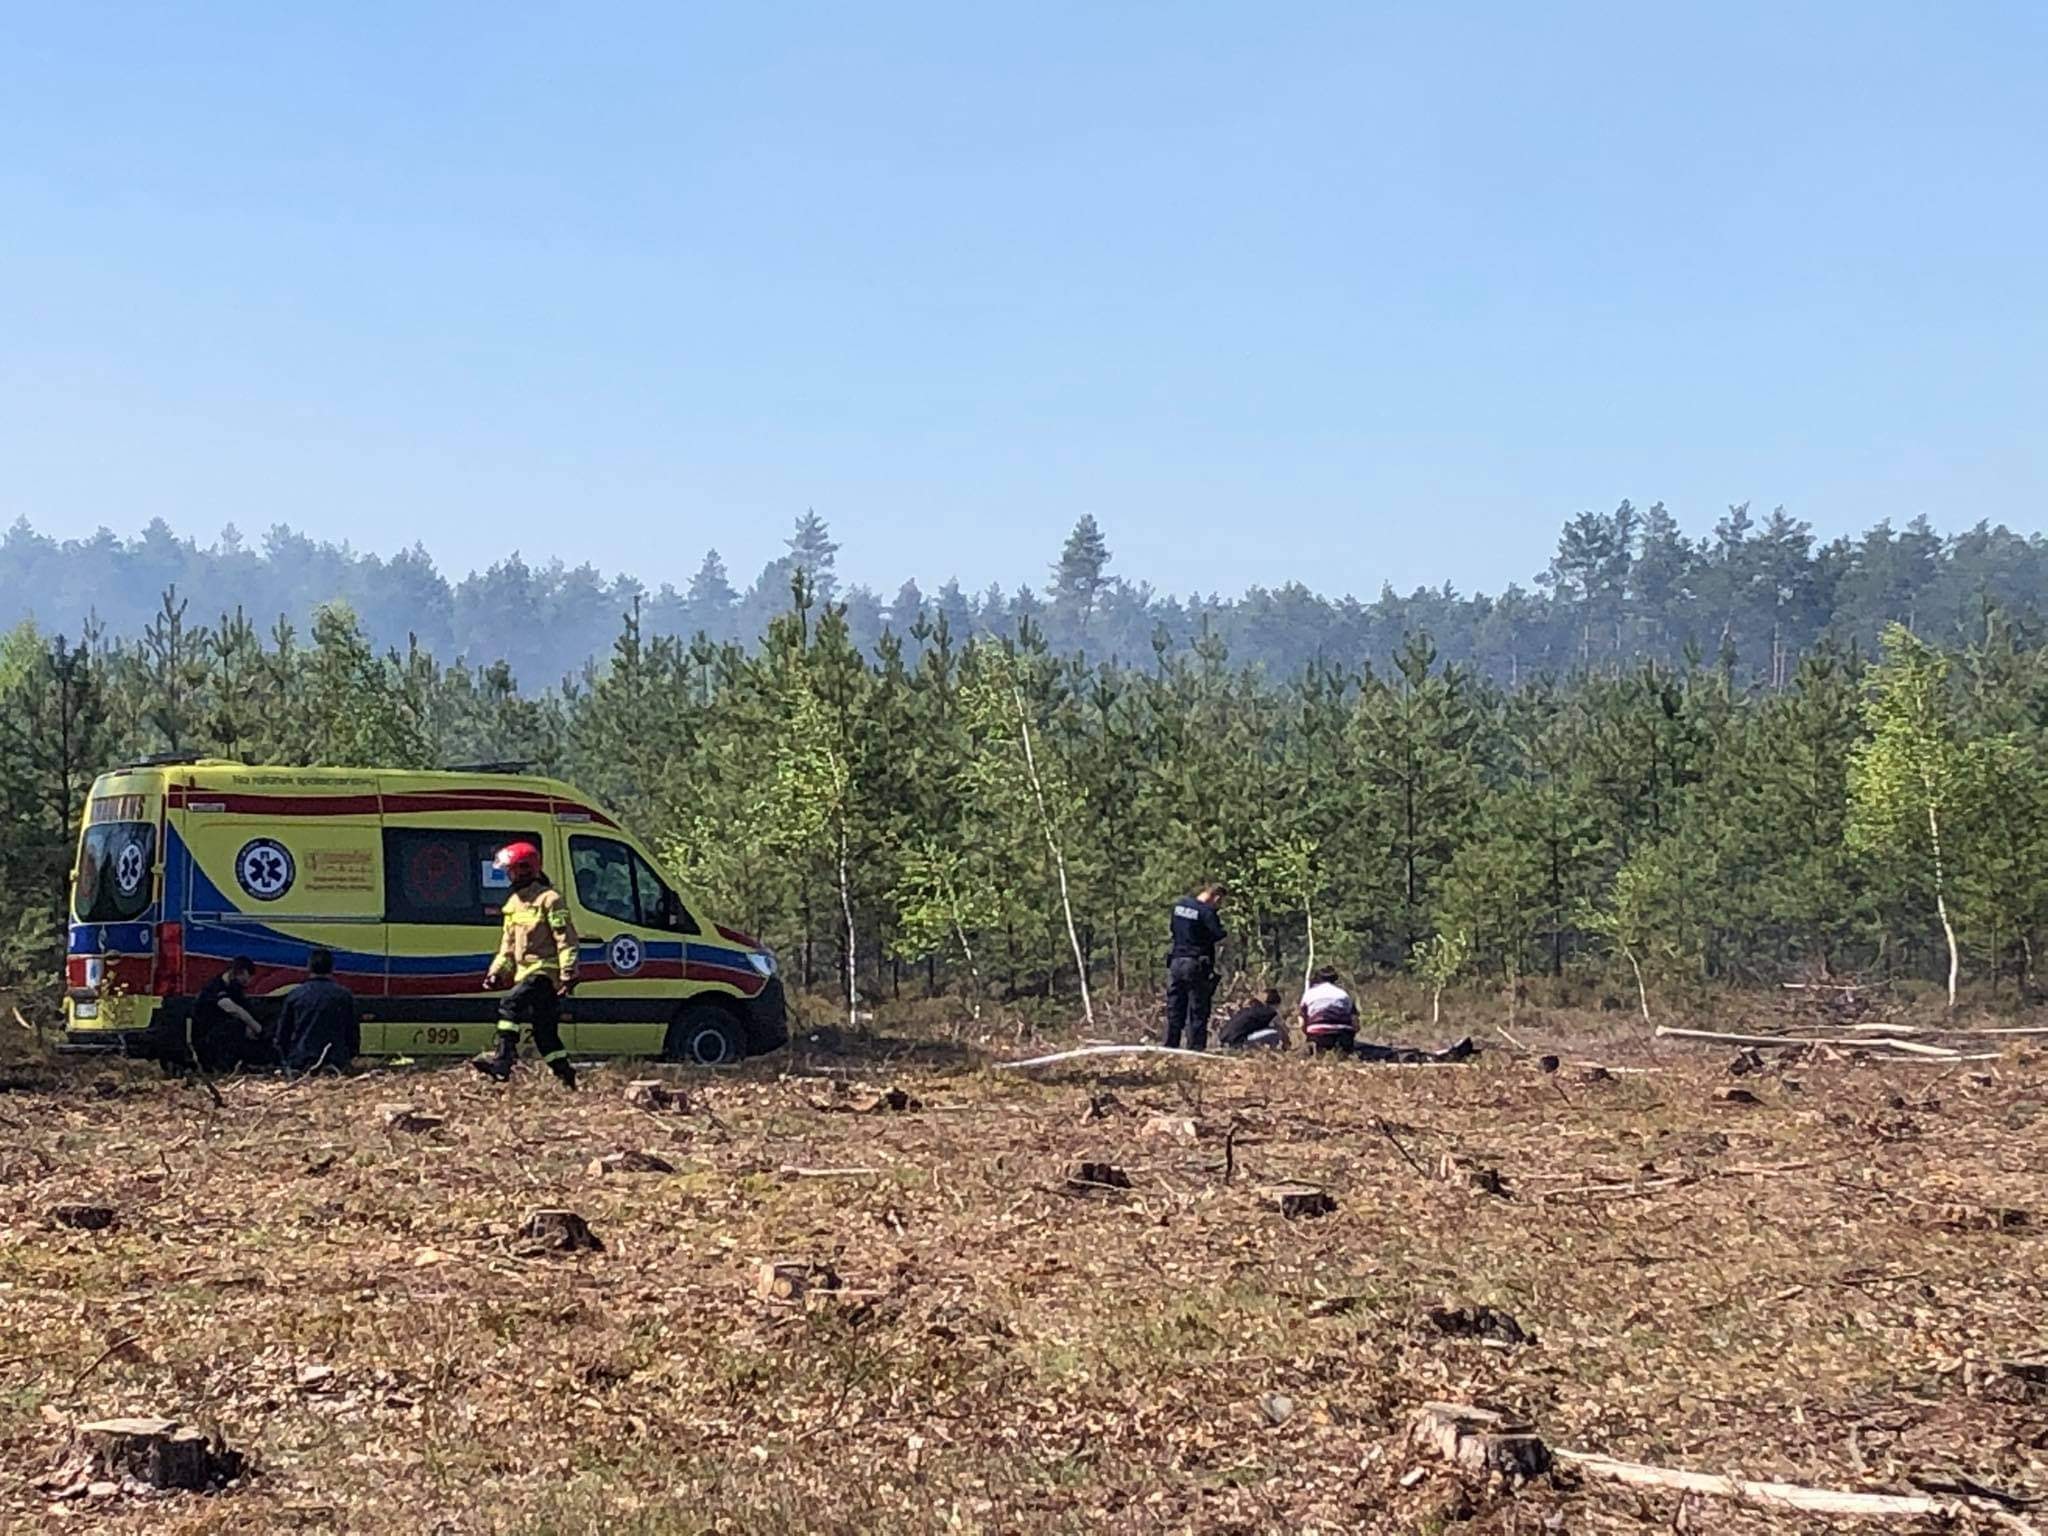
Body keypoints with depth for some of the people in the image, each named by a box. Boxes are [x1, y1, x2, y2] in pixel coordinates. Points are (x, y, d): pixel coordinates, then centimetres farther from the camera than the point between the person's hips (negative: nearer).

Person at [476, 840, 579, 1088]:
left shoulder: (549, 899, -9)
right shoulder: (514, 902, 17)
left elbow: (566, 939, -13)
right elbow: (508, 943, 25)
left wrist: (568, 973, -20)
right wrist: (497, 970, 16)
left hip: (545, 972, -9)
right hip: (526, 972, 9)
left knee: (511, 1005, -24)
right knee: (544, 1030, 9)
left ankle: (503, 1060, -28)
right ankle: (565, 1076, 14)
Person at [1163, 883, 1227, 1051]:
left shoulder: (1179, 905, 9)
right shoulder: (1207, 912, -14)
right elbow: (1220, 937, -18)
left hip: (1176, 962, 6)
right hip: (1196, 966, -6)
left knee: (1174, 1009, 12)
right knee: (1198, 1012, 1)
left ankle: (1170, 1047, 13)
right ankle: (1196, 1048, -1)